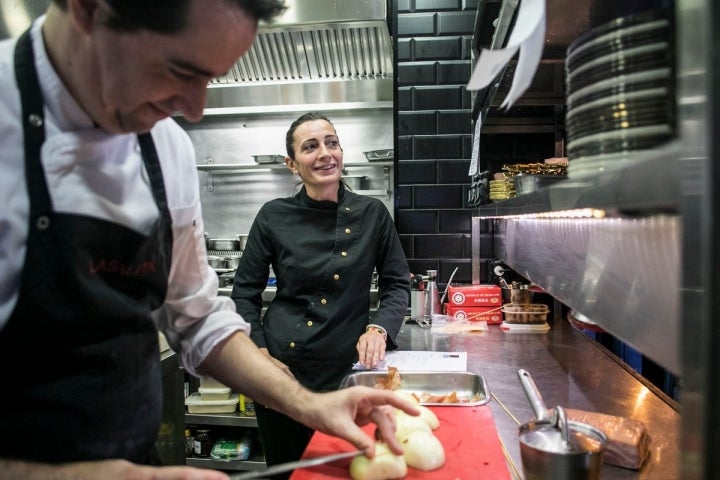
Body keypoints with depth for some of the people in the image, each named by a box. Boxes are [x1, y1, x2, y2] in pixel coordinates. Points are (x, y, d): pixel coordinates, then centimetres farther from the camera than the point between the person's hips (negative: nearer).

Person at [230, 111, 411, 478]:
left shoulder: (372, 213, -3)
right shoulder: (274, 216, -5)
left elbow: (397, 283, 5)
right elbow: (245, 292, 2)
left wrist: (380, 327, -11)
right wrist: (260, 355, -6)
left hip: (348, 366, 0)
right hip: (282, 367, 0)